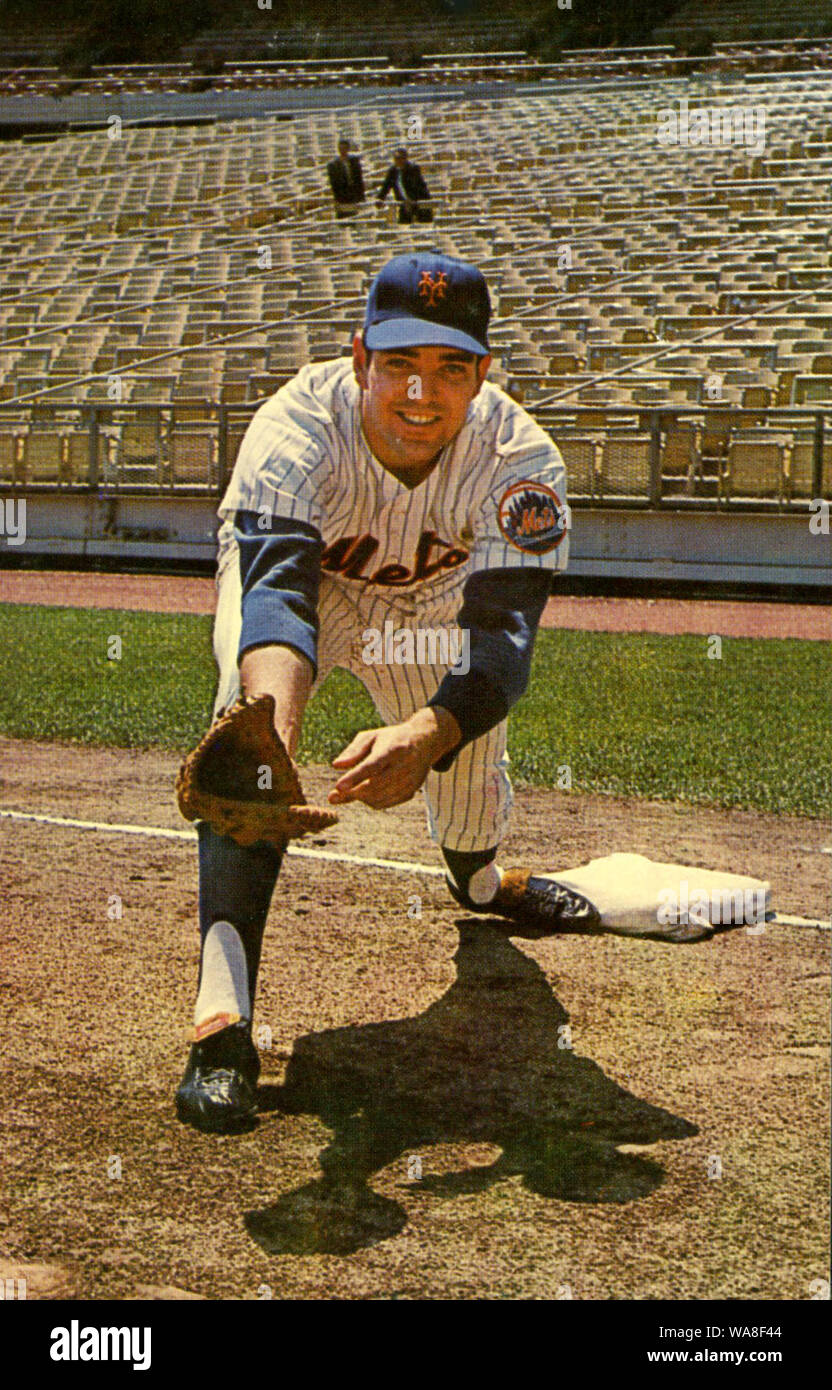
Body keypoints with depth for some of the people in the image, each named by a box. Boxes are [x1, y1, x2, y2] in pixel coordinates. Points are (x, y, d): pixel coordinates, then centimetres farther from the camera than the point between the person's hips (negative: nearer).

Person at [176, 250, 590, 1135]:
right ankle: (221, 1014, -34)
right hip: (300, 575, -3)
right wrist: (272, 726, -76)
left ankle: (478, 876, 48)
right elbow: (278, 592, -55)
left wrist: (423, 738, -65)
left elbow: (502, 637, -44)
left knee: (469, 737, 7)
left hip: (429, 599, 3)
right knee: (253, 721, -29)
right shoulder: (296, 431, -40)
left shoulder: (518, 458, -34)